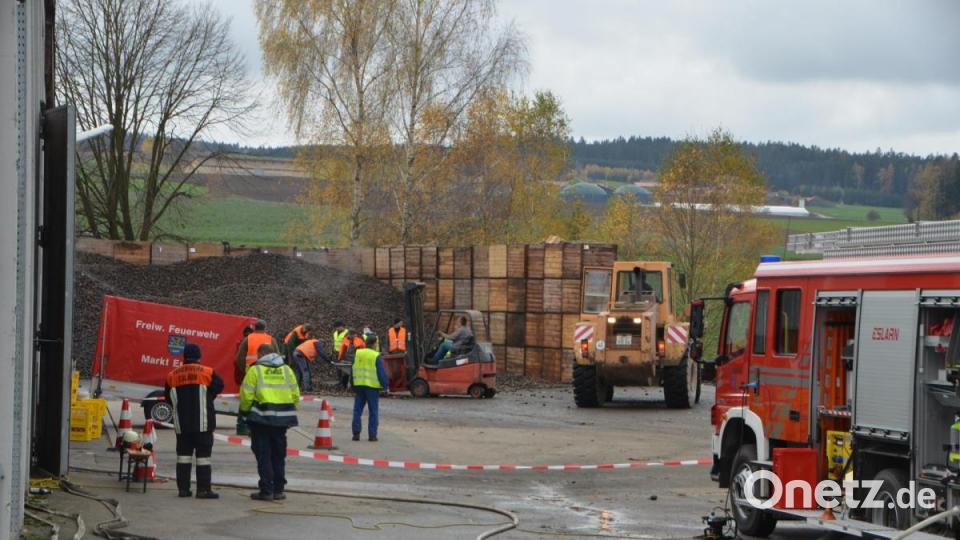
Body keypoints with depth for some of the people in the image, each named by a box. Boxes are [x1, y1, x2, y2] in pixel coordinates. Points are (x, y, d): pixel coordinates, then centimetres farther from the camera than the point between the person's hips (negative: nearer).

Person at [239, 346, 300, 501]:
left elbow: (246, 395, -6)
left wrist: (245, 410, 12)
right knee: (279, 455, 14)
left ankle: (266, 491, -2)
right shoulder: (286, 370, 10)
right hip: (282, 420, 4)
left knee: (263, 455, 1)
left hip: (261, 418, -4)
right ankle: (278, 490, 16)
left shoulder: (255, 370, -3)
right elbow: (295, 396, 9)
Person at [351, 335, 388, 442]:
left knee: (357, 410, 10)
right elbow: (382, 373, -9)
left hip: (359, 385, 4)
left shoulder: (357, 354, 5)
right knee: (373, 411, 3)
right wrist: (385, 385, 1)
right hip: (372, 386, -4)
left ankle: (356, 433, 4)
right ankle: (372, 434, 1)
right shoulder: (376, 356, -10)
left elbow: (353, 370, 11)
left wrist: (353, 385, 17)